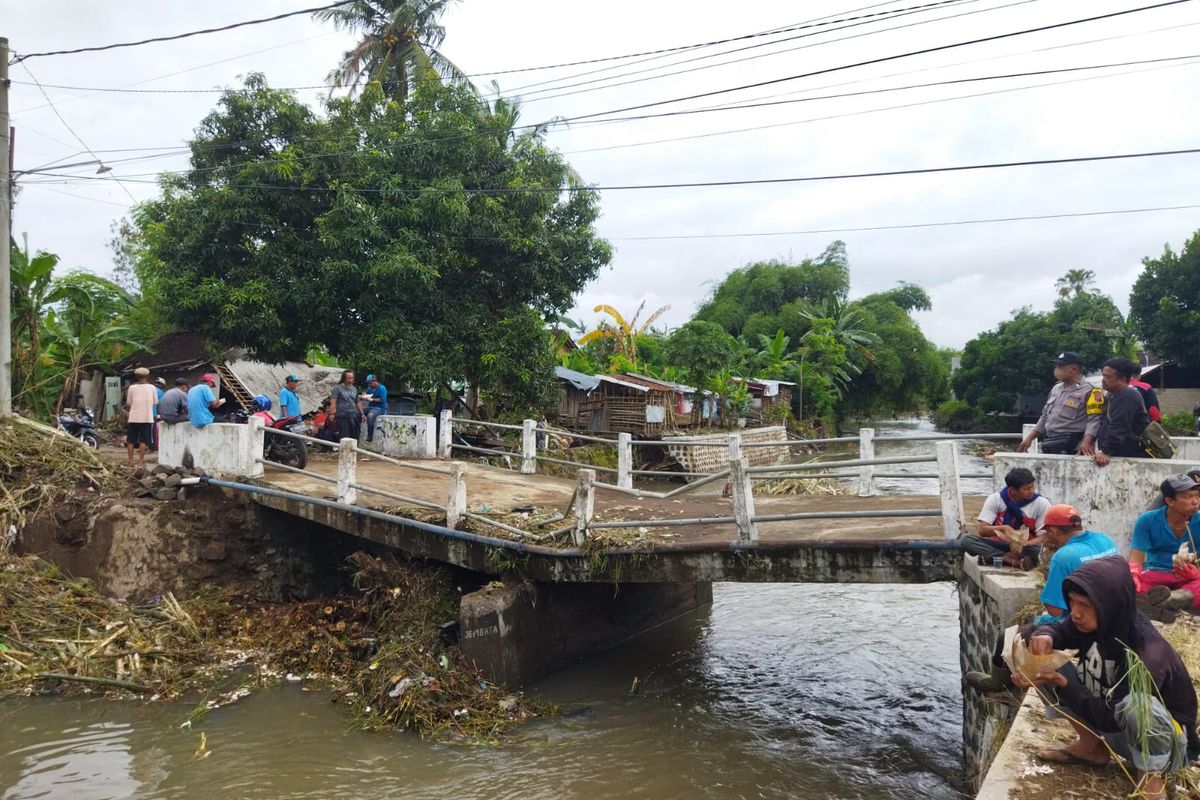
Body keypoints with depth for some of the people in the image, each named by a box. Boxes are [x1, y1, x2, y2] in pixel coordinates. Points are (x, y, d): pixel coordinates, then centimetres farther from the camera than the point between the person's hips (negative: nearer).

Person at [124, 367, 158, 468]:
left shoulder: (132, 387, -1)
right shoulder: (152, 387, -1)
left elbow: (128, 404, 2)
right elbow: (155, 403, 3)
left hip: (134, 418, 0)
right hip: (147, 418, 0)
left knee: (130, 440, 11)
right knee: (143, 441, 3)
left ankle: (130, 461, 11)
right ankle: (140, 461, 0)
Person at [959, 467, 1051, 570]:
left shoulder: (1042, 503, -9)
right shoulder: (995, 499, -7)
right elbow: (982, 530, -12)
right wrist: (1003, 528, -32)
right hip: (998, 545, 1)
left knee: (1039, 548, -36)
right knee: (966, 539, -27)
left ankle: (991, 557, -25)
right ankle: (1018, 560, -30)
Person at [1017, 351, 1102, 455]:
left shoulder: (1089, 391, -8)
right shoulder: (1056, 388, 18)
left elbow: (1095, 419, -18)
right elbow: (1045, 417, 24)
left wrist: (1086, 442, -33)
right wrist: (1029, 438, 17)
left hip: (1072, 449, -8)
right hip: (1049, 448, 8)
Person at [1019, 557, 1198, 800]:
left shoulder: (1148, 655, -34)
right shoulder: (1095, 622, -17)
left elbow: (1112, 716, -29)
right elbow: (1058, 630, 0)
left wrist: (1062, 685, -38)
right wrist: (1045, 636, -24)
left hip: (1166, 742, -7)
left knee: (1136, 704, -41)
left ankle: (1150, 774, -11)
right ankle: (1092, 745, 6)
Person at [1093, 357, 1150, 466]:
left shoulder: (1128, 396, -15)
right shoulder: (1112, 396, 18)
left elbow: (1119, 428, -25)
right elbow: (1105, 424, 22)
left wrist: (1105, 452, -32)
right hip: (1117, 457, 9)